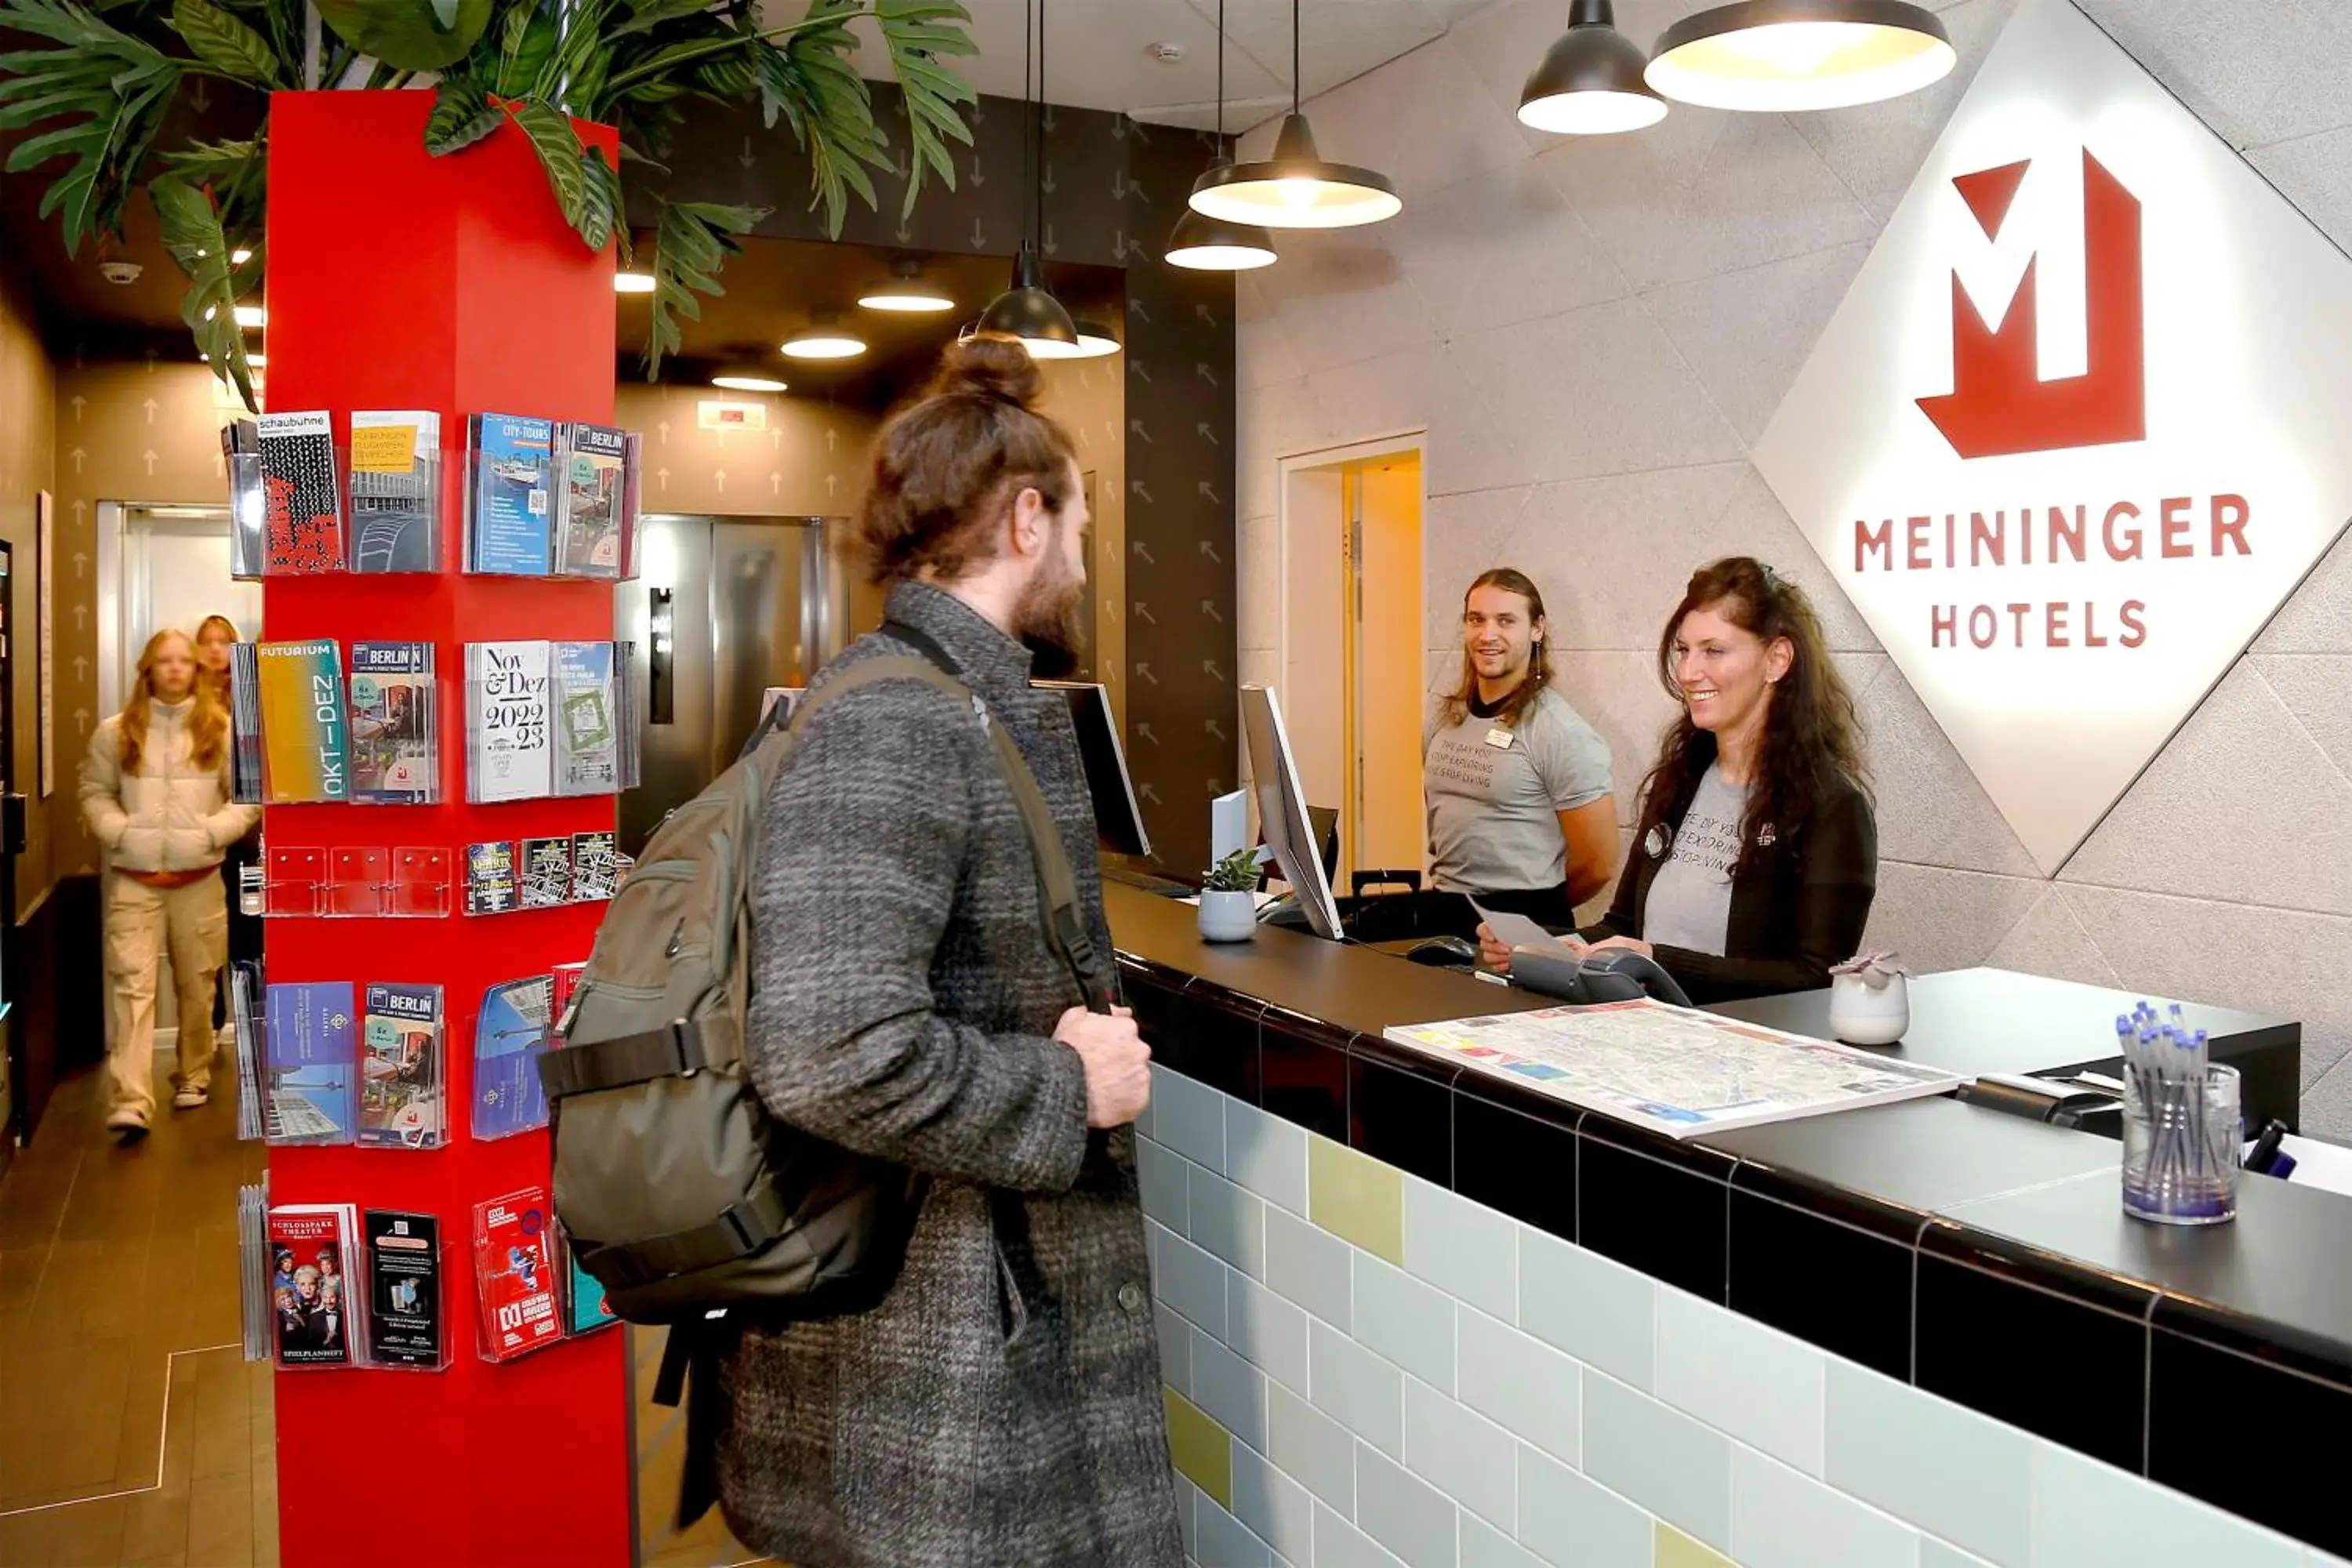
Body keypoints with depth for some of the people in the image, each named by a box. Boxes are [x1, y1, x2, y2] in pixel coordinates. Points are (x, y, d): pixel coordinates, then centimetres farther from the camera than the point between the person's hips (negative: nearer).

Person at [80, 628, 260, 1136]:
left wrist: (213, 832, -10)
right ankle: (131, 1102, -14)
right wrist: (120, 832, -8)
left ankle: (194, 1076, 30)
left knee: (197, 985, 11)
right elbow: (95, 793, 8)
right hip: (134, 879, -1)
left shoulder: (220, 729, 3)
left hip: (198, 879, 1)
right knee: (132, 983, -10)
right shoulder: (116, 731, 4)